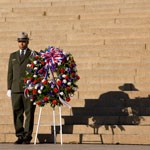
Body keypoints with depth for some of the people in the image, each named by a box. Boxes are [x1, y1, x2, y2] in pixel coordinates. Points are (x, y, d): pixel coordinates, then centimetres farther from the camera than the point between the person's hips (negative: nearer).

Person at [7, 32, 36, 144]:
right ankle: (20, 136, 7)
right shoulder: (13, 56, 17)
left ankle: (27, 137, 0)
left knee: (29, 113, -3)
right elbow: (10, 73, 15)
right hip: (16, 89, 4)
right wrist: (9, 88, 8)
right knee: (17, 113, 2)